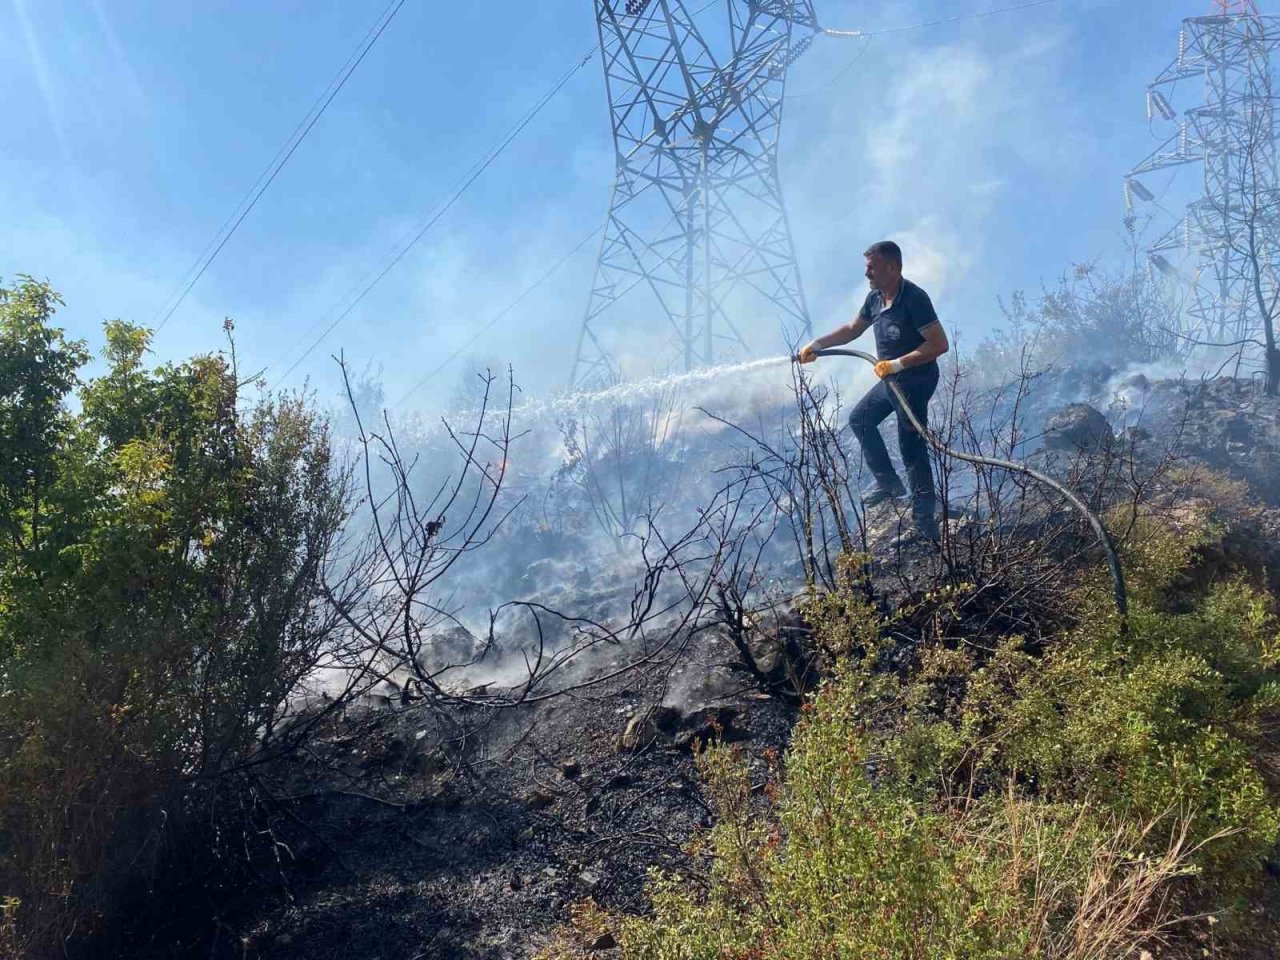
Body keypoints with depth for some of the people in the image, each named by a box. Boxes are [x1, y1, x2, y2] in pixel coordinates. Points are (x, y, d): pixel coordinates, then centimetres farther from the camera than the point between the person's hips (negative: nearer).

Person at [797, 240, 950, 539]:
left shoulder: (914, 299, -24)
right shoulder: (875, 298, 3)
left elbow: (940, 344, -26)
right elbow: (852, 329, 18)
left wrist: (897, 363, -26)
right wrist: (816, 345, 10)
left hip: (915, 381, -10)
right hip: (892, 380, 10)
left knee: (911, 447, -6)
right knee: (860, 419, 21)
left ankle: (924, 519, 4)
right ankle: (889, 483, 29)